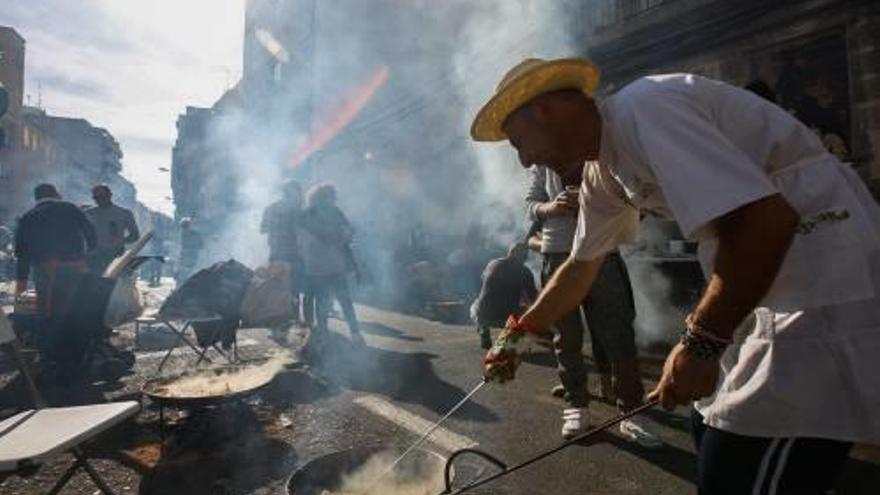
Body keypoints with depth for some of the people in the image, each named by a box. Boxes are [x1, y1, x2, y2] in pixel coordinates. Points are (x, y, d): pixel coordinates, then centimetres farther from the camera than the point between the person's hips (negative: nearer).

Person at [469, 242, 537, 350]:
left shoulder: (492, 264, 5)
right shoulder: (524, 271, -5)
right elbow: (534, 298, 2)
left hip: (483, 316, 2)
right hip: (507, 318, -2)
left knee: (475, 307, 35)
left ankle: (484, 337, 19)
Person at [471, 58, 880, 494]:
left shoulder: (639, 107, -19)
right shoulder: (601, 174, 10)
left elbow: (764, 218, -28)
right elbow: (580, 267, 19)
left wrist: (699, 342, -20)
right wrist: (517, 337, 20)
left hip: (831, 285, -9)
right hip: (771, 287, 9)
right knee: (712, 435, 18)